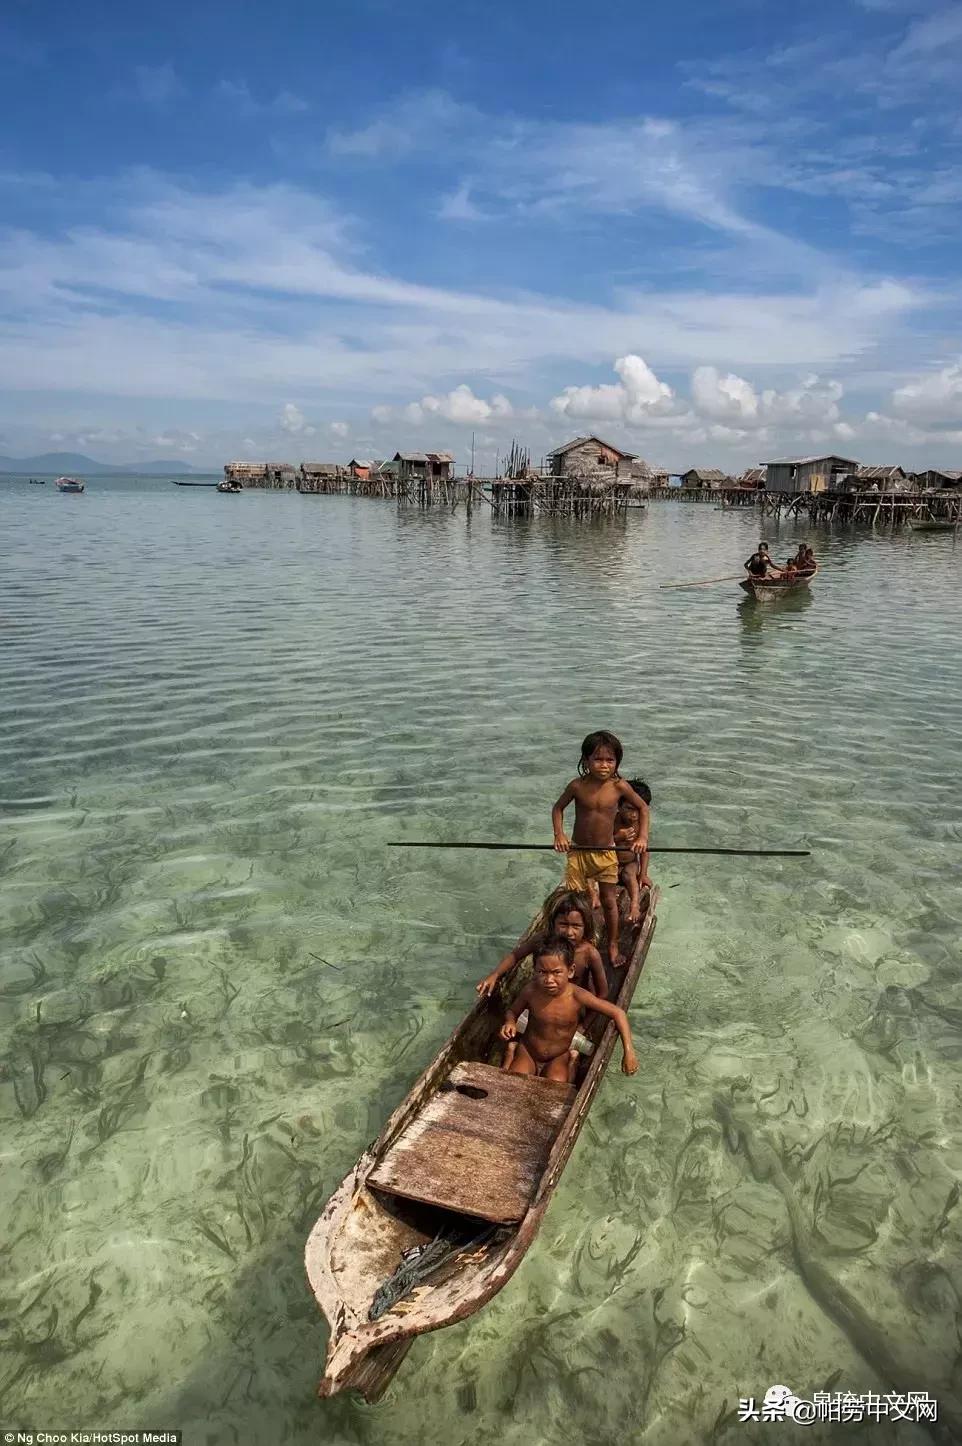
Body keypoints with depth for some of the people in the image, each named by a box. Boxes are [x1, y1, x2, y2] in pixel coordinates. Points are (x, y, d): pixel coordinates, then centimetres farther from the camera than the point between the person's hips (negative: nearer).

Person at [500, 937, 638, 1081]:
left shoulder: (577, 996, -26)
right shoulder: (531, 991, -21)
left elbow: (618, 1013, -20)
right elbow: (512, 1011, 1)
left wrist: (628, 1051, -25)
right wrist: (510, 1023, -22)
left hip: (559, 1058, 0)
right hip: (527, 1052, 0)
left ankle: (571, 1064, 6)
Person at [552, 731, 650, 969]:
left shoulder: (619, 786, -12)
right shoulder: (578, 786, -13)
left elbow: (643, 807, 3)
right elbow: (558, 808, 3)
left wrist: (642, 837, -7)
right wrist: (559, 834, -11)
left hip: (606, 853, 0)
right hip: (578, 851, 0)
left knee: (609, 901, 9)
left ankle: (613, 946, 27)